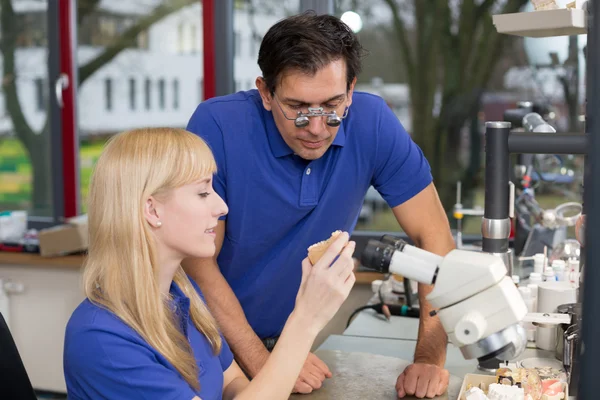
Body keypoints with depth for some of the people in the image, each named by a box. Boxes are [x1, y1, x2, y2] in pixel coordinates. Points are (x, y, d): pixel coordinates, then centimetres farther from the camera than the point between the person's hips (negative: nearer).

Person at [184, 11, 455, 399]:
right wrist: (261, 364, -21)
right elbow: (197, 261, -16)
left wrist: (431, 358, -17)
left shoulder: (372, 123, -14)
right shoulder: (217, 127, -21)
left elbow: (433, 235, -10)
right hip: (212, 340, -2)